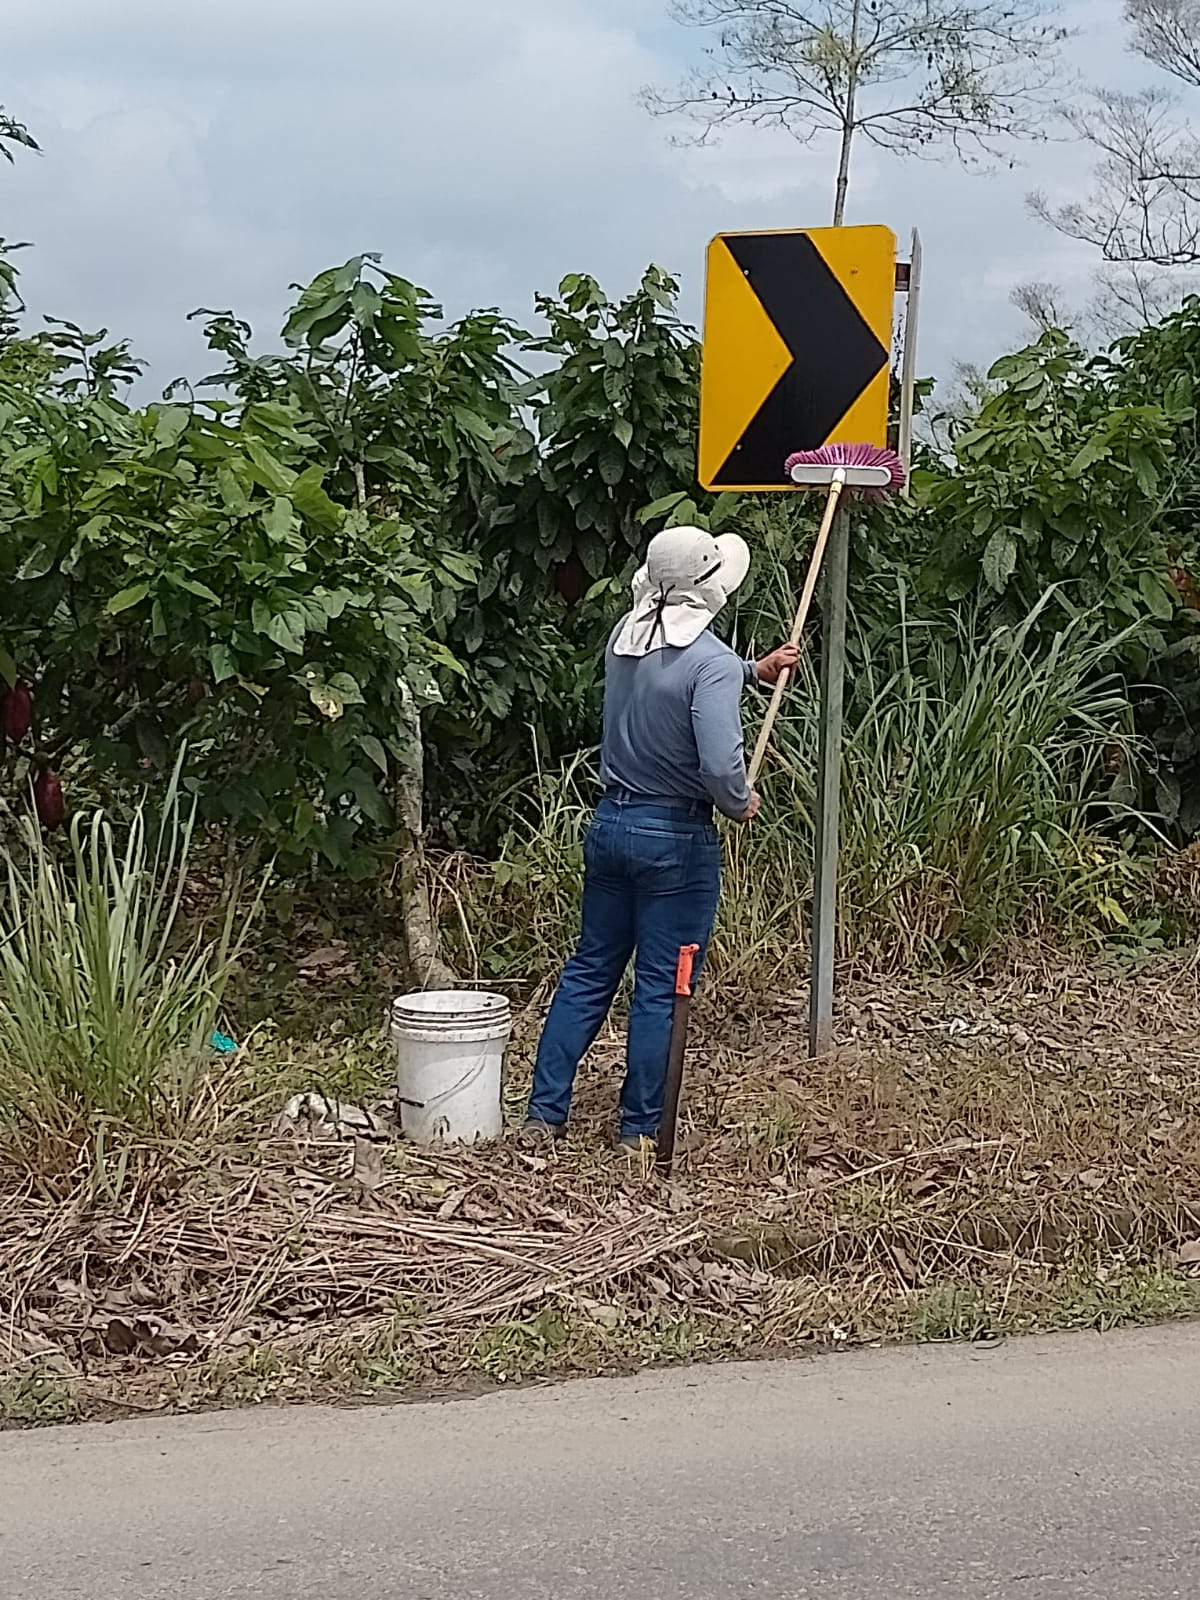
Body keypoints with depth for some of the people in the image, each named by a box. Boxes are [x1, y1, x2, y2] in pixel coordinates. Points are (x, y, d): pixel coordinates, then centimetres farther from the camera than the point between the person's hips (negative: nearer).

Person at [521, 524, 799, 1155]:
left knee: (590, 969, 16)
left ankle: (543, 1114, 18)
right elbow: (720, 764, -29)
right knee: (661, 988, 6)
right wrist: (741, 804, -9)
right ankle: (640, 1130, 14)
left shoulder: (624, 637, 3)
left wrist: (754, 671, 21)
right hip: (676, 838, -7)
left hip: (610, 822, 7)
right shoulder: (710, 662, -20)